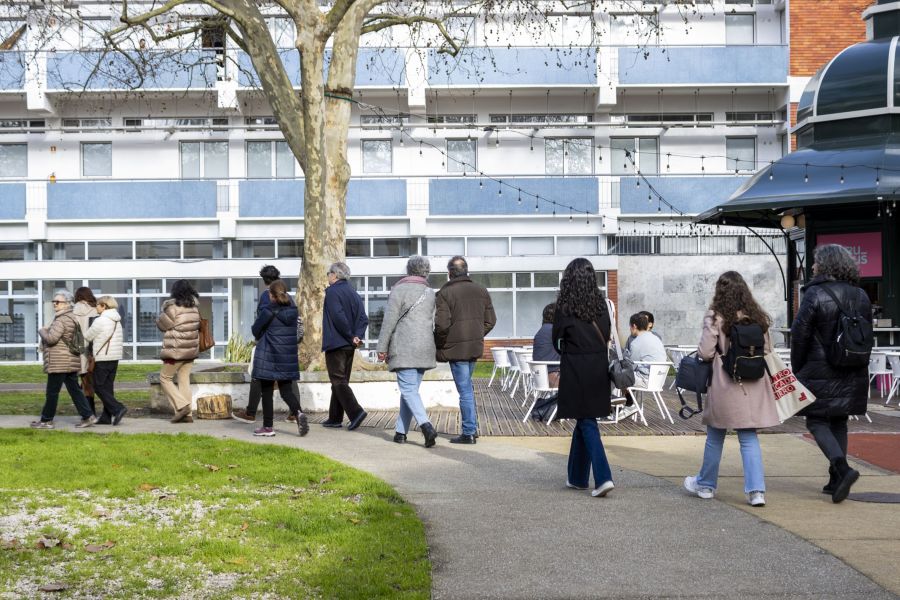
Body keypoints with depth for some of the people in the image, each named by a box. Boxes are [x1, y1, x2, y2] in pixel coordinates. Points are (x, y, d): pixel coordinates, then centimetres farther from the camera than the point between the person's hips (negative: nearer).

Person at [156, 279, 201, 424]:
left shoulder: (173, 307, -15)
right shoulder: (195, 306, 4)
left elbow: (162, 324, -6)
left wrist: (160, 316, 12)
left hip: (176, 350, -6)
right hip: (191, 349, 7)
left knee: (165, 378, 7)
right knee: (184, 380, 11)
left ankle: (182, 405, -6)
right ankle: (187, 414, 9)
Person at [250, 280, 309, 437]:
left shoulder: (268, 310, -12)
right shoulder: (292, 309, 5)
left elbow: (256, 329, -4)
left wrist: (260, 338, 19)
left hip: (268, 355, -5)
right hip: (288, 356, 5)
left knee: (266, 391, 6)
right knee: (286, 390, 9)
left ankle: (268, 427, 10)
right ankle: (298, 412, -18)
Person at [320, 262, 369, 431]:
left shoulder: (332, 292, -10)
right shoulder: (353, 293, 13)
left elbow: (338, 316, -21)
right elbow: (363, 318, 5)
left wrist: (351, 336, -14)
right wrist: (357, 336, -5)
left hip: (335, 344, -8)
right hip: (349, 346, 8)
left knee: (338, 380, -6)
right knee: (341, 380, 14)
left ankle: (356, 412, -21)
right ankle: (335, 418, 19)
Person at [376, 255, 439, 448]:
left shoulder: (399, 290, -4)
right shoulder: (430, 293, 12)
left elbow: (389, 320, -8)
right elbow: (434, 323, 11)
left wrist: (382, 347, -4)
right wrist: (434, 348, 16)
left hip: (404, 348, -6)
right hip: (425, 348, 6)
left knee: (408, 389, -7)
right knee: (411, 388, 12)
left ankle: (426, 426, -24)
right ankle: (401, 432, 14)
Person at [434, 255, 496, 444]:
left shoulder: (444, 293, -12)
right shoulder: (481, 290, 7)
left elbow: (442, 324, -18)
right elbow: (490, 321, 7)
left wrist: (438, 344, -2)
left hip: (455, 348, -6)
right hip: (475, 347, 6)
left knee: (465, 390, -2)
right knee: (467, 386, 20)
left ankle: (469, 432, 3)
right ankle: (472, 427, 22)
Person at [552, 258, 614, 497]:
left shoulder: (565, 304, -9)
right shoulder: (600, 302, 2)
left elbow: (557, 337, 0)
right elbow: (607, 335, 5)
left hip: (575, 367, -5)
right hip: (599, 367, 5)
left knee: (586, 422, -2)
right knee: (584, 420, 15)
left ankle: (603, 477, -14)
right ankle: (577, 477, 23)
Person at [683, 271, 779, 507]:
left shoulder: (715, 317, -10)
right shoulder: (758, 317, 2)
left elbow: (705, 352, -13)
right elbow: (767, 350, 9)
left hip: (725, 385, -3)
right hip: (753, 386, 3)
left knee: (715, 436, 12)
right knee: (749, 438, 6)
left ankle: (706, 484, 27)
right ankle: (756, 490, -3)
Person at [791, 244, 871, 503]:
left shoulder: (815, 294, -12)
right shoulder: (861, 296, 8)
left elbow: (800, 334, -11)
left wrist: (797, 369, 0)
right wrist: (856, 362, 19)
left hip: (819, 372, -6)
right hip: (852, 375, 6)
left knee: (817, 422, 2)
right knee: (839, 423, 14)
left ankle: (842, 469, -17)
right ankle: (836, 481, 16)